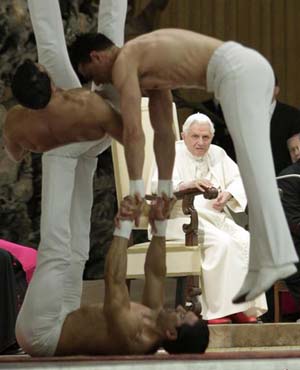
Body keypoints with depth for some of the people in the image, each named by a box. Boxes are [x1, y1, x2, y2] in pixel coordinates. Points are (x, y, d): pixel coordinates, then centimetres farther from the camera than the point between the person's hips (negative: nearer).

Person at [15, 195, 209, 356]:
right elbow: (155, 274, 6)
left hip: (40, 333, -8)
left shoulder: (133, 338, -34)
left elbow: (115, 280, -40)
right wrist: (158, 225, 1)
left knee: (57, 255, -17)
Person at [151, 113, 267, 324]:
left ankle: (244, 308, -20)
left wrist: (228, 194, -8)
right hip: (181, 217, -6)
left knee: (246, 241, -21)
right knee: (221, 242, -32)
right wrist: (186, 185, -38)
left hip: (216, 217, 6)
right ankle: (218, 310, -31)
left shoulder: (217, 154, 19)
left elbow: (238, 180, 16)